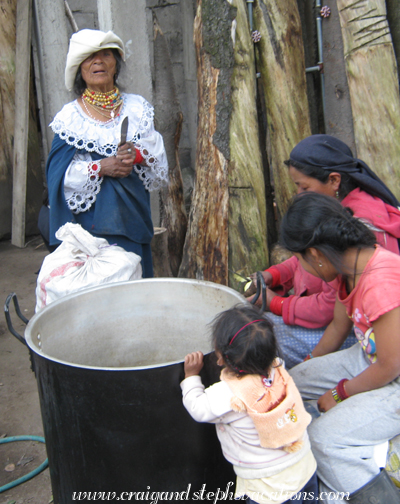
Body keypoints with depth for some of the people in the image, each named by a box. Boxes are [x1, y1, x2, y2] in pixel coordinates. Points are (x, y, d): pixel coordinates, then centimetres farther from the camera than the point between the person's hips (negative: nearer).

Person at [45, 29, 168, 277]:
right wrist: (101, 167, -18)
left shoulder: (137, 107, 10)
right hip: (92, 219, -2)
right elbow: (61, 175, -4)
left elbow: (159, 157, 3)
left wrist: (137, 154, -18)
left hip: (133, 217, 3)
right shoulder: (70, 116, 3)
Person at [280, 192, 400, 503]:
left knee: (325, 438, -20)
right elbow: (339, 327, 10)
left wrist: (339, 394, -9)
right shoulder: (351, 269, -5)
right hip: (370, 357, 9)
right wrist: (312, 368, 20)